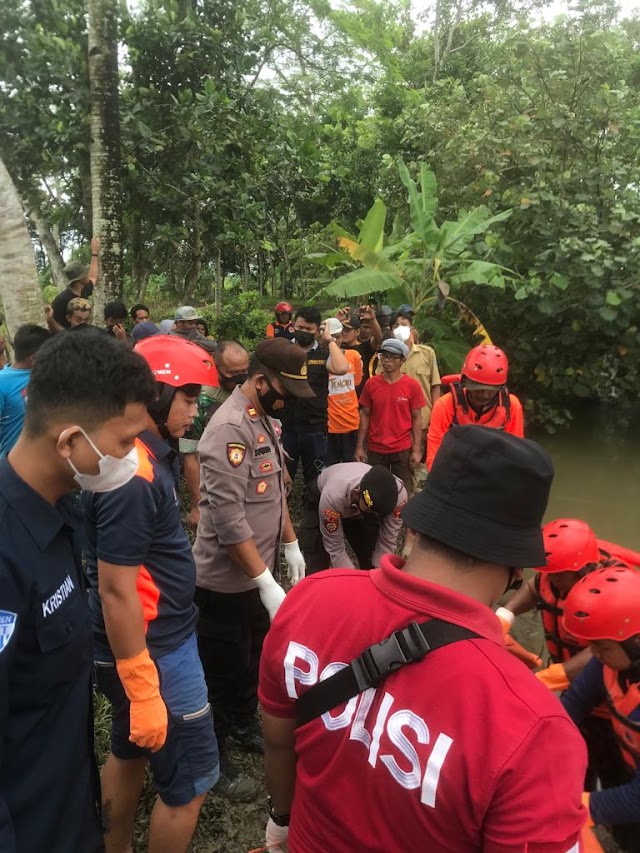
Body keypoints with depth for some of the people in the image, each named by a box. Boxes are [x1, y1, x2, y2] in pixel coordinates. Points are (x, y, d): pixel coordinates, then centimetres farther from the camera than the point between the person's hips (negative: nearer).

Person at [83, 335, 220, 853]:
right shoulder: (133, 474, -27)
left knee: (130, 754, 25)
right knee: (190, 780, 6)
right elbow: (115, 589, -26)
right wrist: (143, 691, -21)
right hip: (154, 649, -10)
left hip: (151, 636, 10)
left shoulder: (143, 457, 4)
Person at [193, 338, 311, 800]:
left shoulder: (267, 419, 6)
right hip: (226, 579, -8)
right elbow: (228, 521, -28)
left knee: (254, 660, 24)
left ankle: (245, 726, 46)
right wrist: (266, 583, -25)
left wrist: (291, 543, 15)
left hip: (258, 571, 9)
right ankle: (214, 758, 31)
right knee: (224, 672, 10)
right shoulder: (230, 428, -25)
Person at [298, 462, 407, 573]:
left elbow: (387, 543, -22)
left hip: (359, 506, 3)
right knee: (317, 572, -11)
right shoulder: (333, 495, -42)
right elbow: (335, 549, -29)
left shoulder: (398, 494, -35)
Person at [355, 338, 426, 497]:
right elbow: (365, 415, 4)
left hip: (403, 449, -2)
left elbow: (417, 418, -3)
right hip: (375, 449, 2)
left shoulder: (412, 385, -6)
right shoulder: (371, 384, -2)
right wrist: (359, 446, 1)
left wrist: (417, 449, -7)